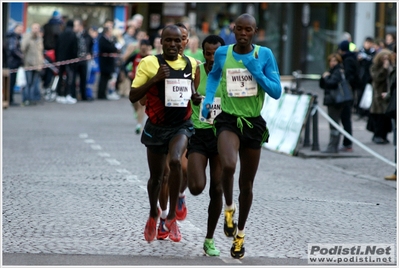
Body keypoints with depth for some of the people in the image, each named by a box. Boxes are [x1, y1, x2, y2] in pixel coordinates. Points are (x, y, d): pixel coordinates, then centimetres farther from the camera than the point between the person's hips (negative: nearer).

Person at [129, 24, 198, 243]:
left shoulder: (191, 64, 2)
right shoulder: (149, 63, -9)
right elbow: (133, 96, -11)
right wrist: (154, 79, -23)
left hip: (181, 126, 0)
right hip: (156, 127, 0)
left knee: (175, 161, -28)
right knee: (156, 176, 12)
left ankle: (172, 217, -18)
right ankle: (153, 215, 43)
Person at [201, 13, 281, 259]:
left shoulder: (264, 54, -6)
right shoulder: (222, 53, -2)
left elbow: (276, 92, -7)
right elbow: (213, 75, 20)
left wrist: (256, 71, -19)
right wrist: (208, 98, 5)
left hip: (254, 123, 1)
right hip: (229, 120, -1)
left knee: (246, 184, 10)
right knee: (228, 166, -31)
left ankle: (240, 233, 32)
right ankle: (229, 208, -2)